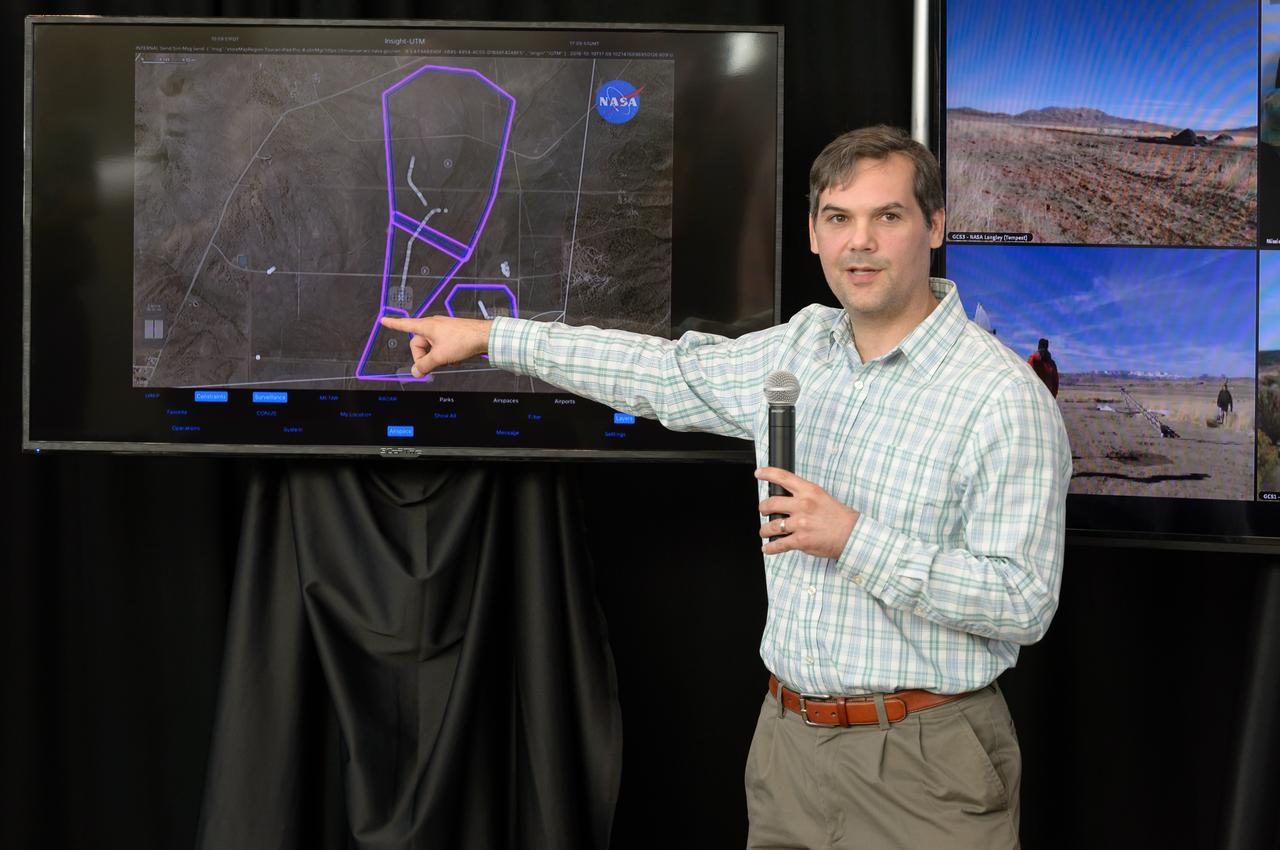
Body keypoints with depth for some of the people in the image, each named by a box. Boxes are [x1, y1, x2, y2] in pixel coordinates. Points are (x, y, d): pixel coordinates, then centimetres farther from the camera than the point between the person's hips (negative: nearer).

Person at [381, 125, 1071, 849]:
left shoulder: (1004, 396, -14)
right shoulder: (802, 346, 7)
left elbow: (1025, 604, -18)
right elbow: (670, 375, 18)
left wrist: (854, 540, -23)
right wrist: (489, 336, 18)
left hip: (920, 763, -6)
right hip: (789, 737, 6)